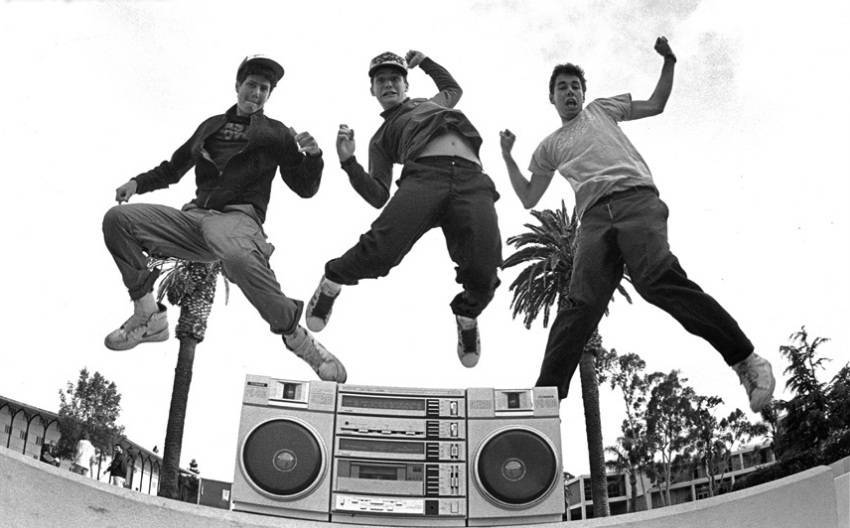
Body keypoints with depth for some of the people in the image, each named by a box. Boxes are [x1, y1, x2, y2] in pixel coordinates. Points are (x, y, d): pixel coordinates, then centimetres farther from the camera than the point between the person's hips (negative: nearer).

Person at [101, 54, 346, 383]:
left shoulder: (276, 133, 16)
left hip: (238, 217, -5)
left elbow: (305, 188, 12)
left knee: (236, 254, -43)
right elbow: (174, 168, 34)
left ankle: (295, 335, -30)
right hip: (195, 216, 5)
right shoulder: (212, 126, 26)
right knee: (117, 218, -15)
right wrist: (139, 182, 17)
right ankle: (148, 315, -13)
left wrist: (313, 156, -7)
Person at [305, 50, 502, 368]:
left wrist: (424, 61, 56)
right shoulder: (381, 139, 29)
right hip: (423, 174, -1)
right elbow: (378, 196, 15)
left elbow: (453, 88, 65)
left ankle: (467, 315, 15)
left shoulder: (430, 103, 41)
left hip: (472, 180, 2)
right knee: (381, 250, -24)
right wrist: (349, 163, 2)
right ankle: (332, 281, 9)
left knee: (483, 271, -19)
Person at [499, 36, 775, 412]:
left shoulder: (601, 110, 30)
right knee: (581, 304, -15)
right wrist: (507, 157, 23)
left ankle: (746, 360, -27)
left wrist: (668, 62, 21)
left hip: (635, 198, -2)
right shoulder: (549, 147, 31)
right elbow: (528, 199, 30)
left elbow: (655, 105, 31)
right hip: (594, 217, 2)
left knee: (657, 278, -27)